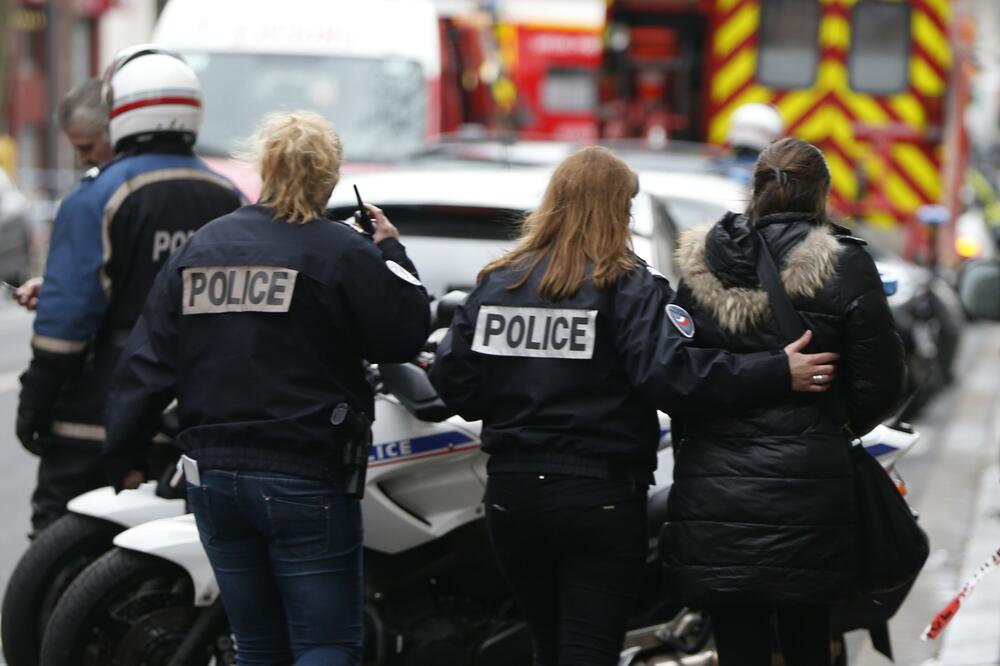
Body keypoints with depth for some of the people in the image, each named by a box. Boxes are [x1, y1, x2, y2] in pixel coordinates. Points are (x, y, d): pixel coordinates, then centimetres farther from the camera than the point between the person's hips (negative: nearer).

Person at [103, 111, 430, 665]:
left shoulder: (198, 248, 7)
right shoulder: (341, 252, -10)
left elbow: (148, 360, 6)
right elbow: (405, 334, -6)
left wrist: (123, 453, 11)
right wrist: (390, 251, 7)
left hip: (212, 475, 6)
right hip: (304, 481, -6)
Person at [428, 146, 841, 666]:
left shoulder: (497, 283, 6)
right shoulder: (628, 286, -9)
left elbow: (452, 379, 3)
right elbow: (672, 373, -22)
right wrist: (778, 374, -20)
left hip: (511, 492, 5)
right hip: (598, 497, -5)